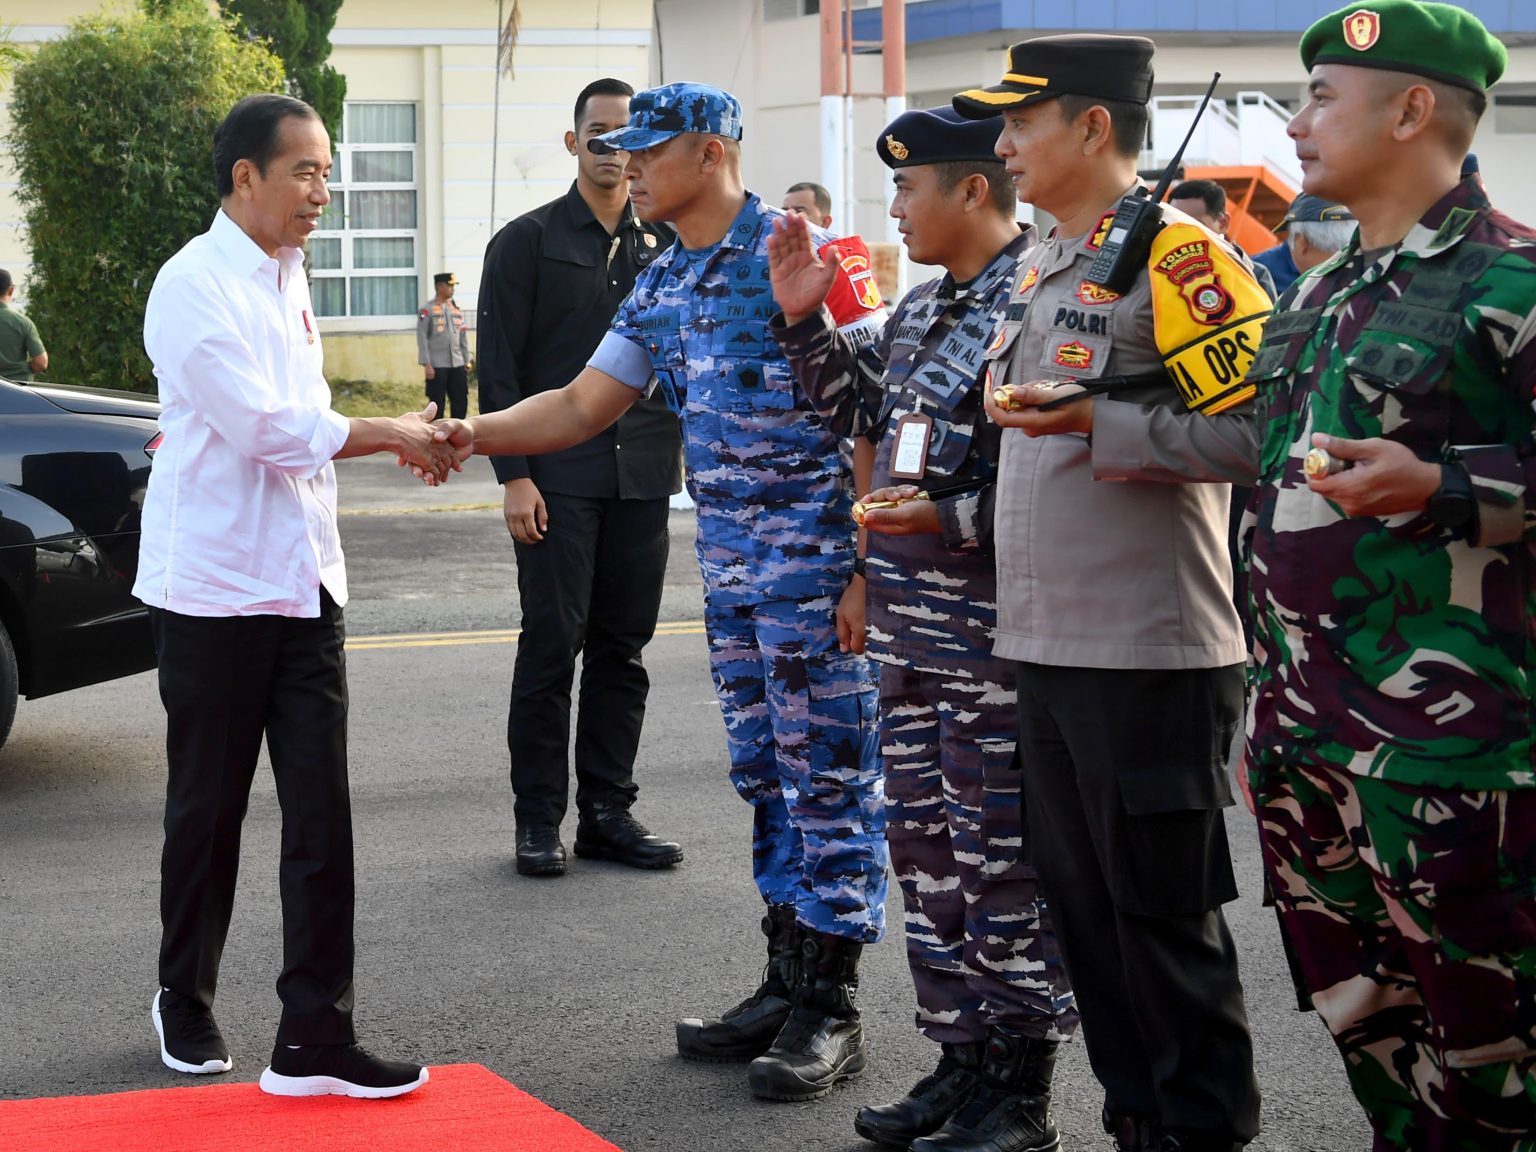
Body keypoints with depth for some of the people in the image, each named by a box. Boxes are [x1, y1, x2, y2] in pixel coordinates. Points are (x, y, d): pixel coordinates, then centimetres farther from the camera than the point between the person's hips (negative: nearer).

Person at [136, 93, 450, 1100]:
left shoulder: (288, 277, 13)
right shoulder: (196, 283, -12)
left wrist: (399, 437, 6)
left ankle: (316, 1036, -1)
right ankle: (186, 1004, 26)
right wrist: (388, 434, -13)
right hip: (214, 587, -6)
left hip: (304, 582, 7)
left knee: (321, 810, -1)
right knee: (209, 812, 7)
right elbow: (261, 426, -18)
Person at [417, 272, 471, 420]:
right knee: (437, 404, 0)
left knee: (461, 402, 5)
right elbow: (422, 338, -7)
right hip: (437, 366, -5)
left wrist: (467, 361, 12)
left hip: (457, 365, 5)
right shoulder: (427, 309, -4)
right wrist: (426, 364, -13)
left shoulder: (457, 308, 12)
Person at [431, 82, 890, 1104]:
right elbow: (584, 406, 15)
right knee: (767, 777, 13)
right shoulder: (663, 288, 13)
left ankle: (832, 1010, 4)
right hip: (730, 560, 8)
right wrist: (476, 435, -1)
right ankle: (787, 984, 22)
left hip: (816, 556, -8)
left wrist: (866, 566, -19)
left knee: (830, 778, -3)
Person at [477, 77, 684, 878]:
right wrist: (514, 475, -12)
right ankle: (539, 819, 5)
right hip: (558, 475, -4)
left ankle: (607, 811, 14)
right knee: (552, 644, -3)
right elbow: (499, 369, -4)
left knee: (623, 647, 7)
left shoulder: (662, 245, 13)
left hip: (643, 477, 4)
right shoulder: (527, 242, 1)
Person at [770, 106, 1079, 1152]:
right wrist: (804, 322, 16)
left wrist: (951, 519, -25)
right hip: (912, 641, 9)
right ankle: (963, 1057, 29)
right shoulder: (922, 307, 14)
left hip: (999, 645, -9)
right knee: (927, 852, 16)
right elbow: (864, 414, 26)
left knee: (1005, 864, 0)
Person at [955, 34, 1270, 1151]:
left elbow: (1257, 425, -20)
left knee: (1166, 913, -1)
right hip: (1045, 643, 9)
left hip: (1151, 651, -9)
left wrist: (1100, 423, -22)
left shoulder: (1174, 253, -12)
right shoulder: (1041, 268, 16)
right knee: (1083, 902, 14)